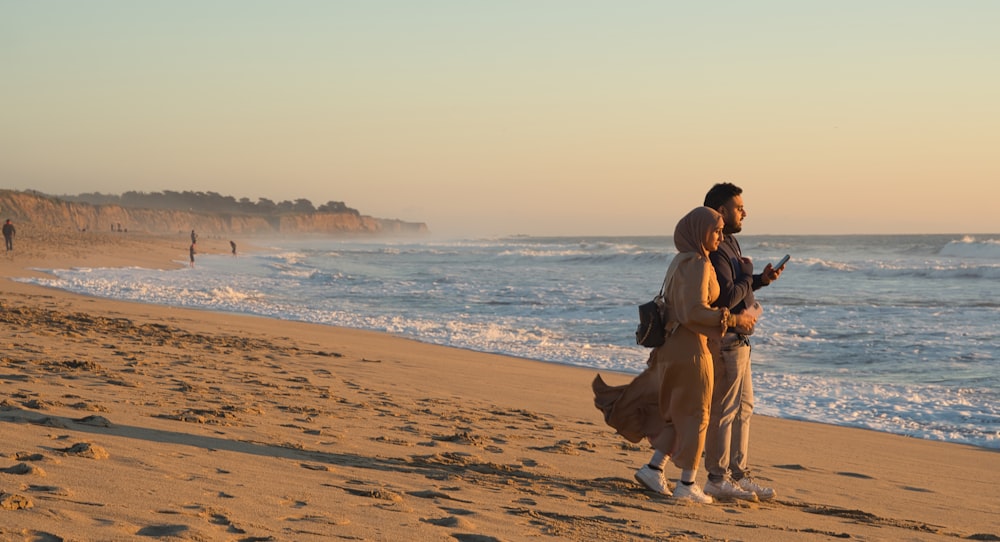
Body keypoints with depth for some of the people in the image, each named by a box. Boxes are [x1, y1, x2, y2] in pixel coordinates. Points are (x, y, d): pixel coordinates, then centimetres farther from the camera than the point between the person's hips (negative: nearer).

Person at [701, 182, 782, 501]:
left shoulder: (729, 244, 15)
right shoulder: (714, 251, -19)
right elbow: (726, 298, -26)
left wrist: (761, 280, 6)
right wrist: (747, 274, -10)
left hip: (738, 339, 11)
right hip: (724, 340, -11)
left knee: (743, 407, 14)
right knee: (723, 409, -3)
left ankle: (738, 473, 21)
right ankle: (717, 478, 4)